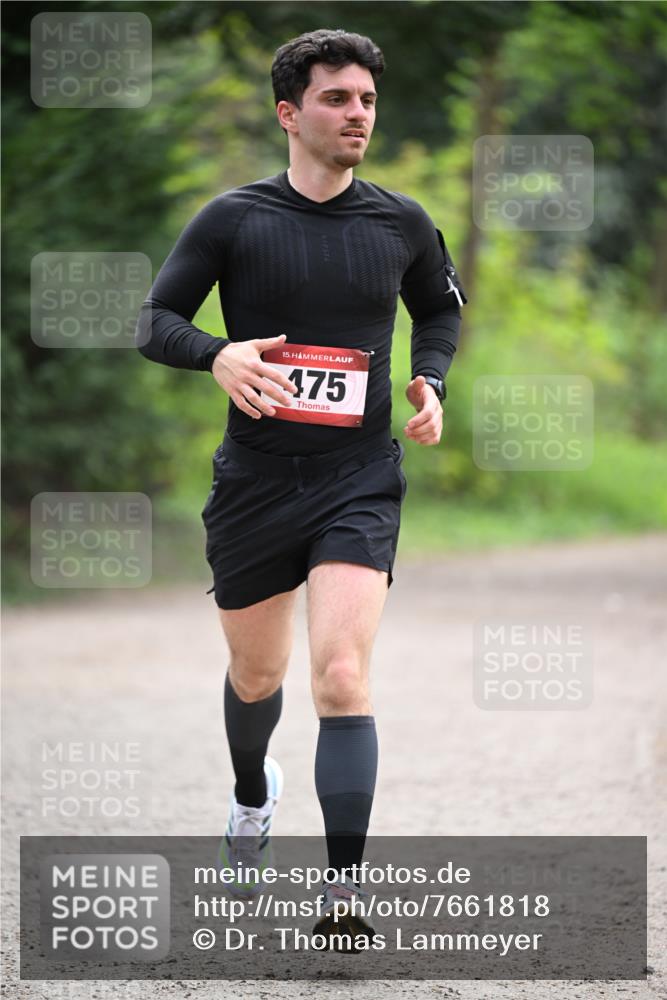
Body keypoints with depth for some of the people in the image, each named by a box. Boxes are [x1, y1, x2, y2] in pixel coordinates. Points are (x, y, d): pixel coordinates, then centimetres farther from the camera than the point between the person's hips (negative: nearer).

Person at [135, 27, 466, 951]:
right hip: (253, 483, 1)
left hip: (359, 482, -1)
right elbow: (155, 321, -1)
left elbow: (440, 308, 21)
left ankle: (343, 890, -18)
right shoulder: (233, 219, -4)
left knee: (342, 676, -17)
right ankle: (252, 789, 51)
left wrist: (431, 382, 2)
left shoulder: (401, 224, 2)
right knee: (257, 676, 17)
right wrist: (219, 355, -22)